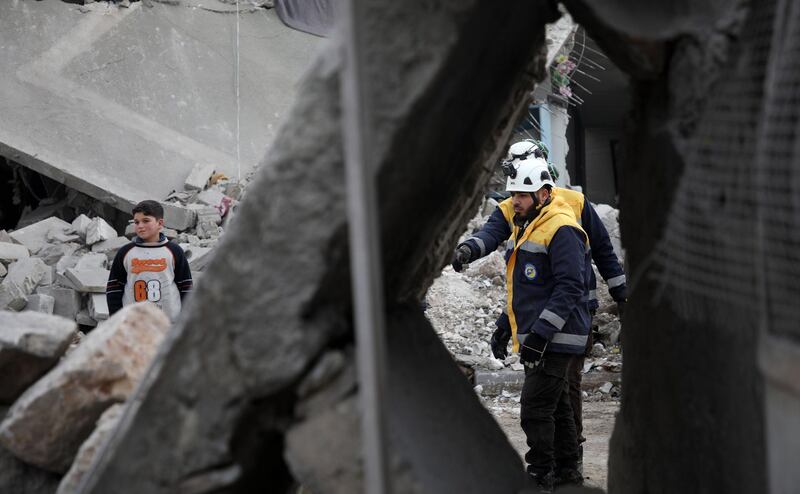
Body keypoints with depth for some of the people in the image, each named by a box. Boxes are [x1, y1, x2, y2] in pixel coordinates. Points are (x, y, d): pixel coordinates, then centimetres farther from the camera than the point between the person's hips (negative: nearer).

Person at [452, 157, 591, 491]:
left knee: (535, 408, -11)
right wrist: (468, 248, -24)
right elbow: (493, 230, 0)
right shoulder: (520, 216, 13)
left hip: (556, 338, -10)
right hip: (535, 335, 10)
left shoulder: (562, 230, -17)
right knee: (555, 404, 18)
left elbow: (569, 289, -21)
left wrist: (540, 333, -24)